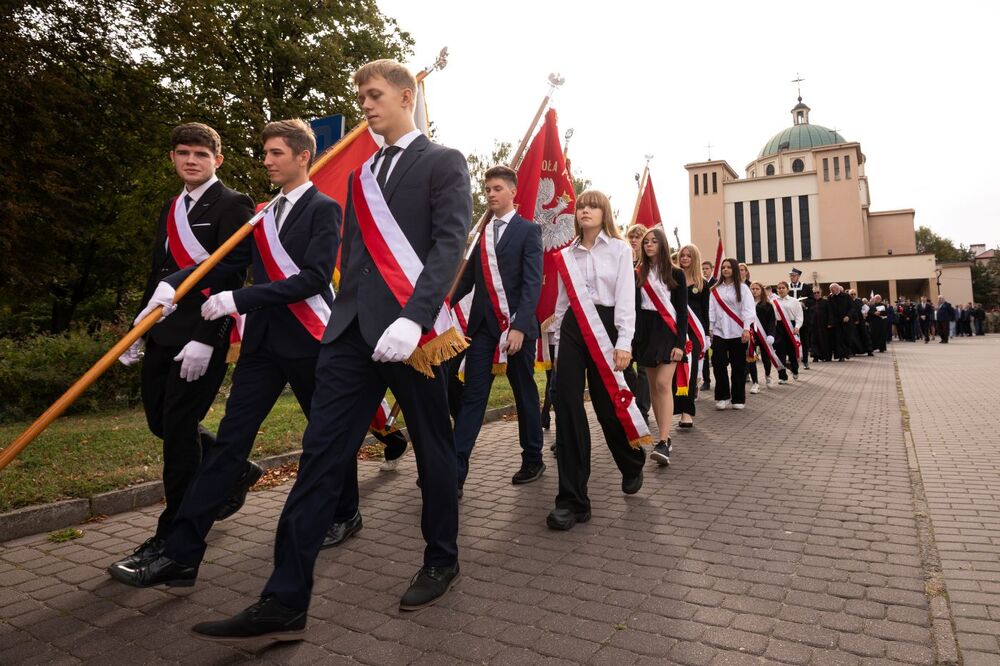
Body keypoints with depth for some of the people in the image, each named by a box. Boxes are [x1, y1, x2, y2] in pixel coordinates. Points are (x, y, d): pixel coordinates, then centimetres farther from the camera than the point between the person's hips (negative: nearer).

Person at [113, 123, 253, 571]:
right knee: (160, 421, 12)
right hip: (163, 332, 8)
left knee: (179, 426, -4)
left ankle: (173, 537, 10)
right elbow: (157, 274, 21)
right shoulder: (171, 209, 18)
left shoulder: (231, 206, -6)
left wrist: (206, 338, -21)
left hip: (201, 334, -8)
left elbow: (231, 277, -15)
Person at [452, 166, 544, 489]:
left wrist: (519, 326, -20)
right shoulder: (480, 232, 13)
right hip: (482, 325, 4)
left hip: (517, 325, -4)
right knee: (471, 396, -2)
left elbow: (532, 282, -10)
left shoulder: (528, 230, -1)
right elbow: (468, 278, 11)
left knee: (525, 395, 9)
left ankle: (533, 460, 25)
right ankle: (455, 471, -3)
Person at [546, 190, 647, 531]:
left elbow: (626, 297, -5)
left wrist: (624, 343, -14)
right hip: (572, 329, 3)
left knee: (609, 405, 0)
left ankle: (632, 465, 34)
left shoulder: (619, 249, 4)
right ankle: (572, 499, 0)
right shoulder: (566, 255, 14)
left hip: (605, 328, -3)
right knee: (568, 408, -6)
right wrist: (558, 343, 14)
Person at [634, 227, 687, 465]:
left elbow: (682, 311, -1)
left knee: (663, 384, -16)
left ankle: (664, 443, -20)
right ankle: (665, 438, 15)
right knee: (653, 385, 5)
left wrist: (680, 342, -11)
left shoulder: (676, 274, 1)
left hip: (668, 330, -4)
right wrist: (633, 339, -3)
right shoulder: (638, 274, 9)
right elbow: (634, 307, 5)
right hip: (645, 330, 4)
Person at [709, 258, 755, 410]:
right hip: (719, 332, 2)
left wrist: (746, 329, -16)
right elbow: (711, 310, 10)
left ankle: (738, 399, 13)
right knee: (718, 363, -8)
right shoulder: (716, 289, 11)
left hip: (737, 333, -2)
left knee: (738, 366, 3)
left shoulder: (742, 288, 2)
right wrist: (710, 329, 6)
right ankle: (722, 396, 5)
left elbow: (747, 309, -6)